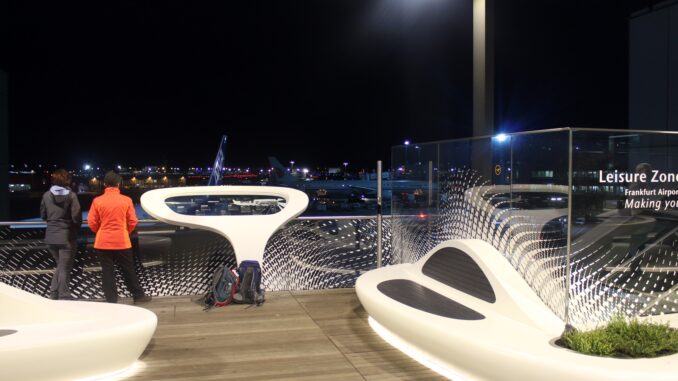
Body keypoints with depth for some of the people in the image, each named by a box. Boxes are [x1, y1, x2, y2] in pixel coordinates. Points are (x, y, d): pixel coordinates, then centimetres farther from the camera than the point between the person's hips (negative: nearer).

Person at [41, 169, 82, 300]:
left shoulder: (47, 195, 0)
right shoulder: (71, 195, -12)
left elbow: (43, 215, 9)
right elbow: (76, 216, -14)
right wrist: (77, 226, 6)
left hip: (51, 236, 5)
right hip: (66, 236, -4)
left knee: (60, 265, 21)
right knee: (65, 268, 4)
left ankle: (53, 294, 21)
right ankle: (64, 297, 8)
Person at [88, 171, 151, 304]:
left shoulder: (97, 201, -4)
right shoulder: (126, 200, -5)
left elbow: (92, 222, -1)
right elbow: (133, 221, -2)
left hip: (103, 242, 0)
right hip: (122, 241, 0)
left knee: (107, 271, 7)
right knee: (128, 270, 11)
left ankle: (111, 300, 10)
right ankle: (139, 295, 19)